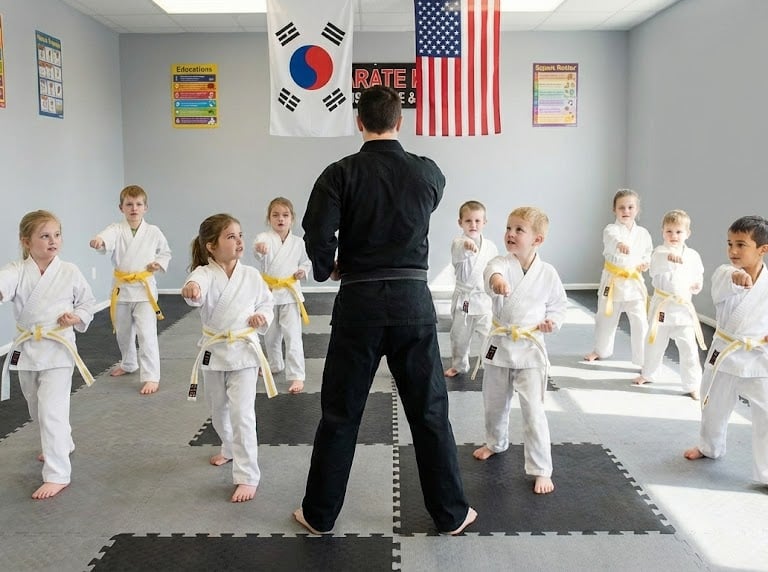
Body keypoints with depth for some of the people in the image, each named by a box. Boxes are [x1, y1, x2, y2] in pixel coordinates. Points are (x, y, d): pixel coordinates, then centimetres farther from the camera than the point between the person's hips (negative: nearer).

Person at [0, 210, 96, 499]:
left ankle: (57, 475, -4)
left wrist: (77, 318, -14)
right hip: (26, 349, 4)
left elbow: (88, 303, 7)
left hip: (58, 349, -4)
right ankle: (62, 445, 48)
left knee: (51, 412, -11)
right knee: (37, 409, 22)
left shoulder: (70, 272, -6)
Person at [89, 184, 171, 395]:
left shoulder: (153, 232, -2)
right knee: (123, 331, 20)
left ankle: (151, 377, -7)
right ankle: (128, 364, 44)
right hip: (121, 288, 3)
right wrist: (99, 240, -51)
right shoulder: (117, 229, -3)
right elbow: (108, 237, -28)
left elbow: (166, 252, 14)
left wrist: (159, 264, -8)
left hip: (144, 288, -3)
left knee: (147, 333, -11)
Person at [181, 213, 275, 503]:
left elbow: (267, 302, 10)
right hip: (213, 351, 2)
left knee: (241, 413, -10)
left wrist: (263, 317, -12)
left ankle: (247, 477, -1)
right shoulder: (205, 273, -13)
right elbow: (198, 283, -38)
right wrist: (192, 289, -62)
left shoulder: (251, 275, -6)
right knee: (218, 410, 20)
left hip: (243, 351, -1)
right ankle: (230, 449, 49)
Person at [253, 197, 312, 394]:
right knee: (270, 335, 18)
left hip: (290, 293, -1)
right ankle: (275, 364, 41)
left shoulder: (298, 242, -1)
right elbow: (259, 253, -34)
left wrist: (303, 271, -8)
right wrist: (260, 249, -58)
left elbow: (306, 262, 15)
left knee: (292, 335, -7)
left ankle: (296, 376, -3)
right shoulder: (264, 238, -10)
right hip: (268, 293, 1)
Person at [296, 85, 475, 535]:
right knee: (431, 412, 12)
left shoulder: (341, 173, -7)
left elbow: (317, 232, -17)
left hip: (358, 302, -1)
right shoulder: (429, 173, 1)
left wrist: (327, 269, 3)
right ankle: (451, 513, 23)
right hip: (413, 300, 1)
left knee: (340, 414, 11)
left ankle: (319, 514, 24)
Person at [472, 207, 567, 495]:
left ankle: (541, 470, 5)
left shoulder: (547, 273, -6)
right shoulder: (501, 264, -10)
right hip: (499, 344, 2)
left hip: (530, 348, -2)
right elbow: (492, 271, -35)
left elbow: (559, 303, 8)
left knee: (533, 410, -7)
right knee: (494, 403, 20)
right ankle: (496, 442, 49)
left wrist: (552, 321, -13)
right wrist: (496, 278, -59)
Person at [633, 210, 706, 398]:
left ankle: (692, 385, 13)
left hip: (684, 308, 1)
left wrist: (698, 284, -8)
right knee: (654, 343, 17)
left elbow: (698, 276, 14)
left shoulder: (693, 256, 2)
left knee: (689, 349, 0)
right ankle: (647, 373, 39)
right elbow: (655, 265, -31)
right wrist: (669, 256, -51)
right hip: (662, 306, -1)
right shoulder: (659, 251, -8)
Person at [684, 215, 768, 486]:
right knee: (713, 407, 21)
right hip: (724, 354, 2)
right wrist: (735, 277, -54)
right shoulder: (724, 273, -9)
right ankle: (710, 446, 48)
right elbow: (719, 291, -33)